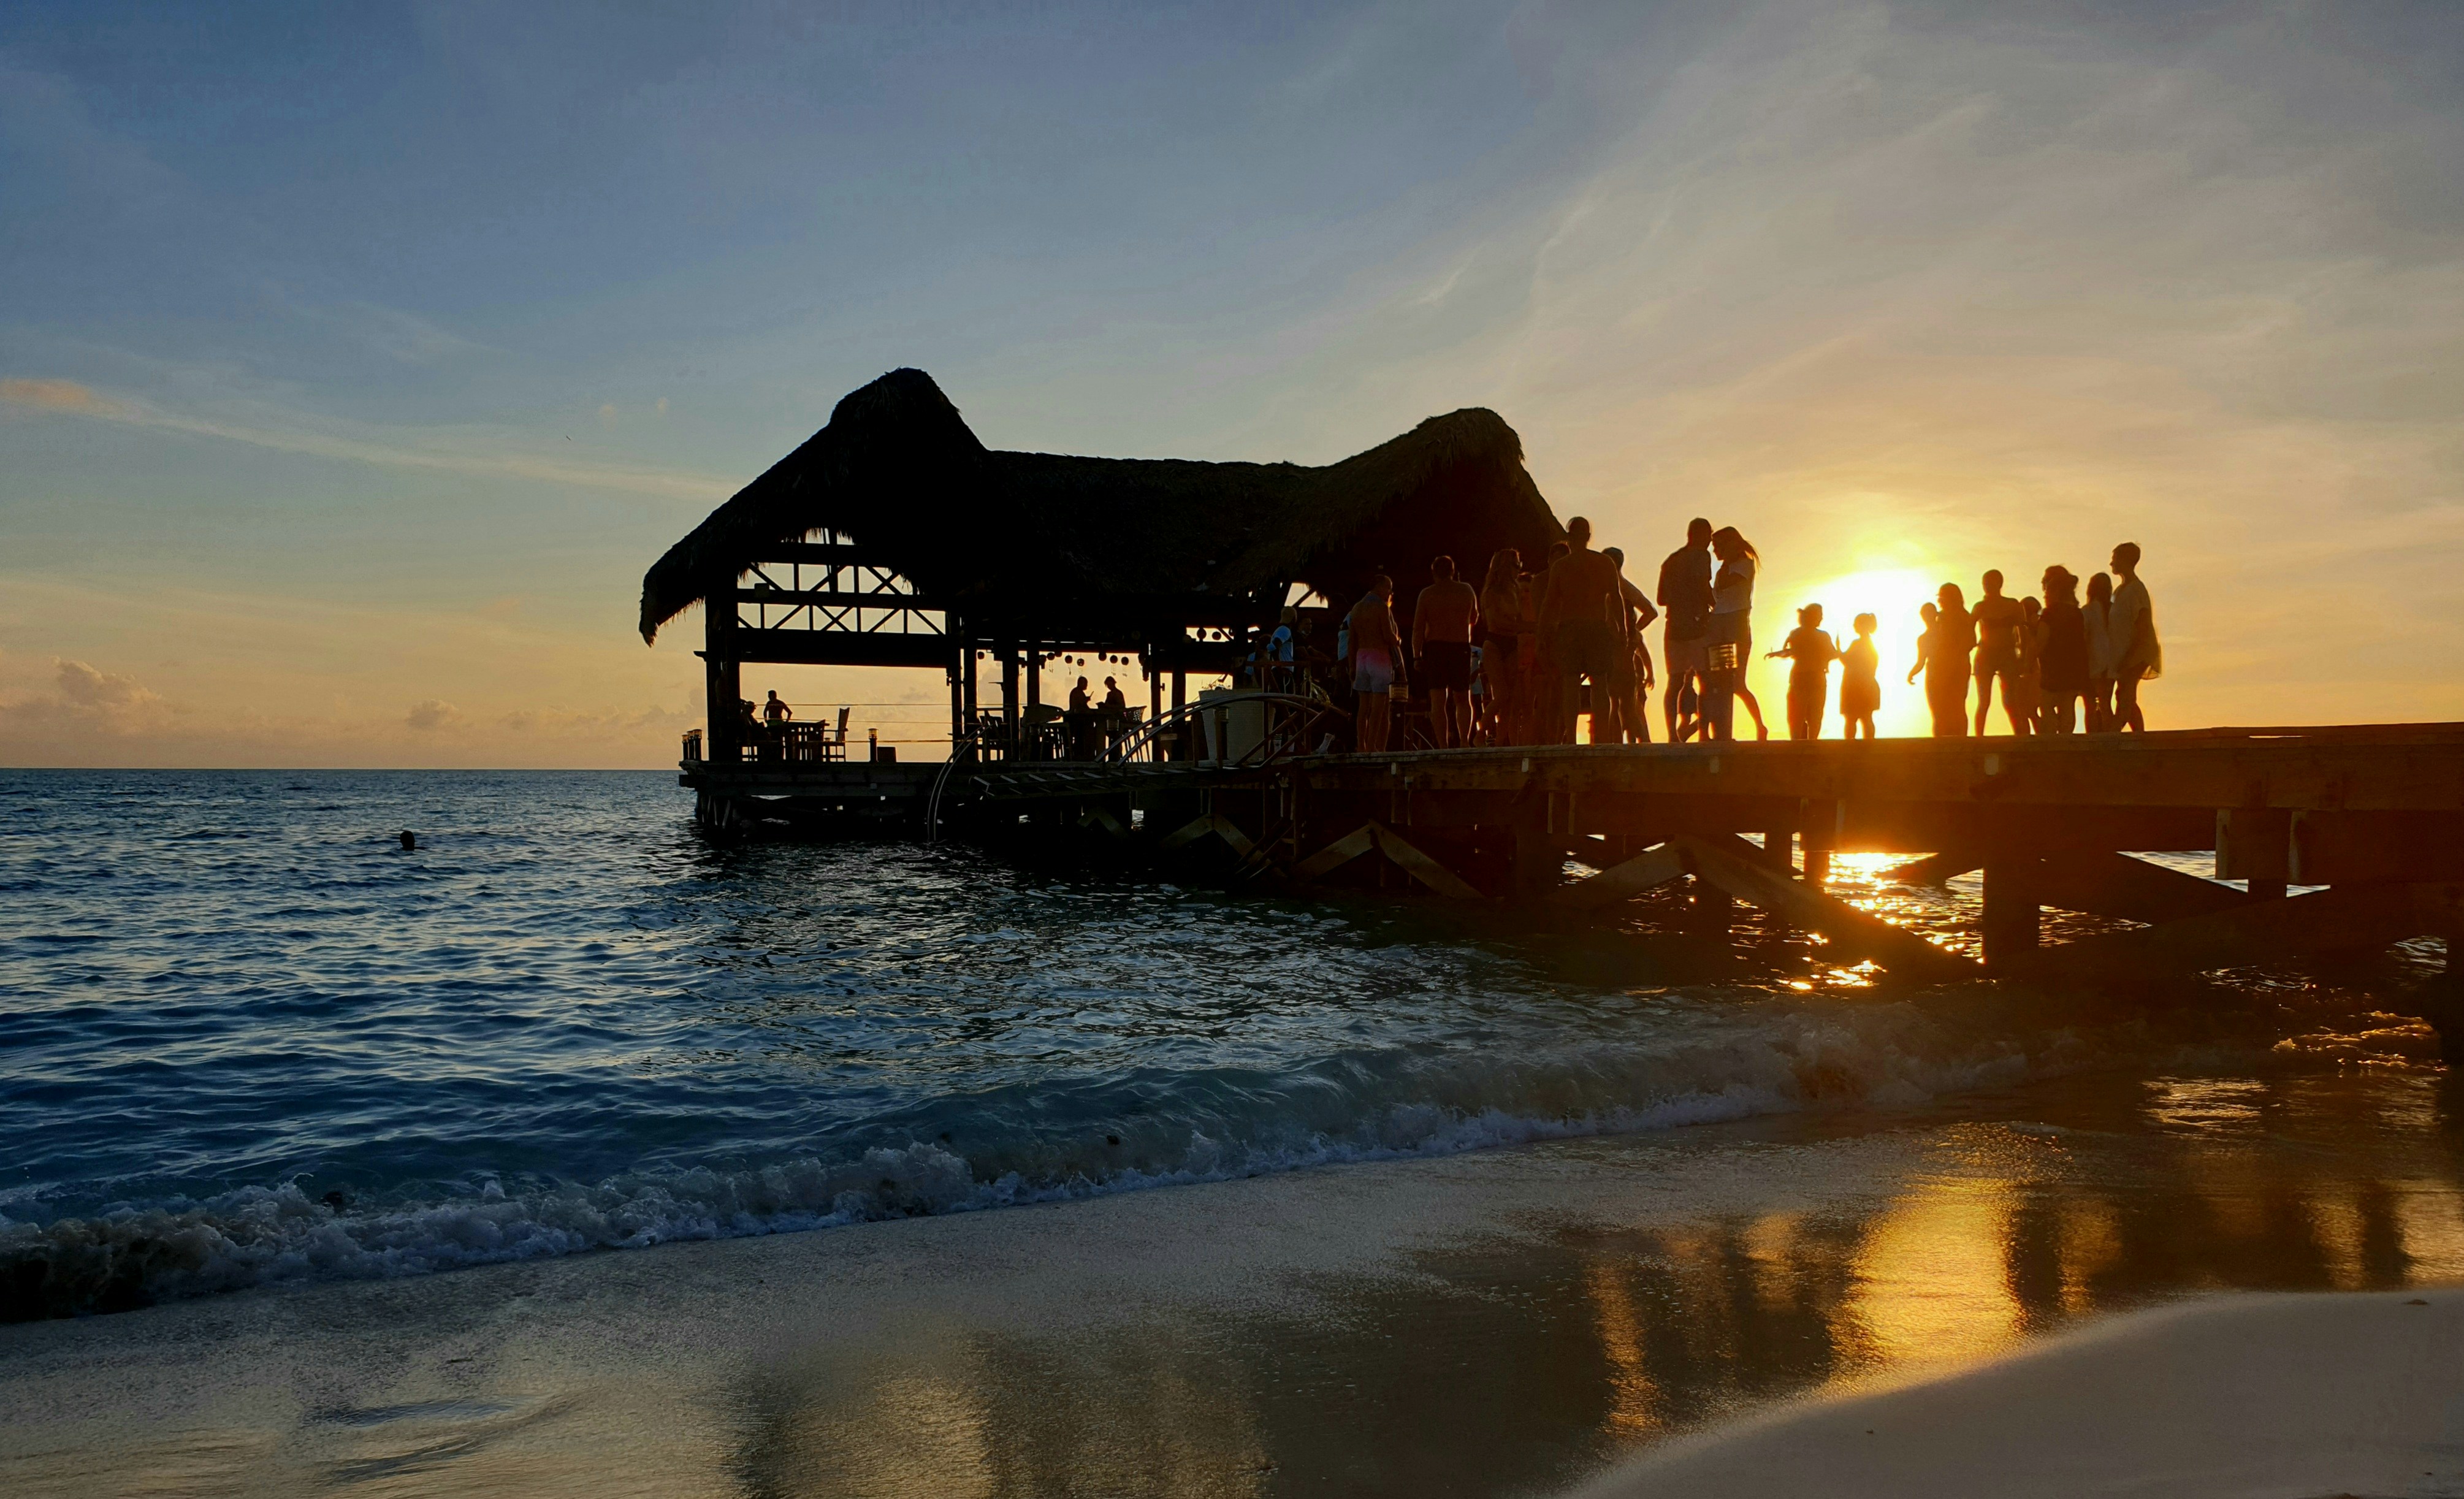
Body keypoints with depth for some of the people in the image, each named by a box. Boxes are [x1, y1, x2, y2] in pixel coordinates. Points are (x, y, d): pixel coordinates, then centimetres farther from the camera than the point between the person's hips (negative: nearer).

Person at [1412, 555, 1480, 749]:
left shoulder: (1427, 594, -1)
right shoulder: (1467, 591, 5)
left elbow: (1418, 628, -5)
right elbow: (1474, 619, 19)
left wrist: (1417, 656, -2)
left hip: (1435, 648, -2)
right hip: (1461, 648, 2)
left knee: (1438, 702, -3)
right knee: (1463, 700, 12)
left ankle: (1443, 746, -10)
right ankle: (1464, 742, -2)